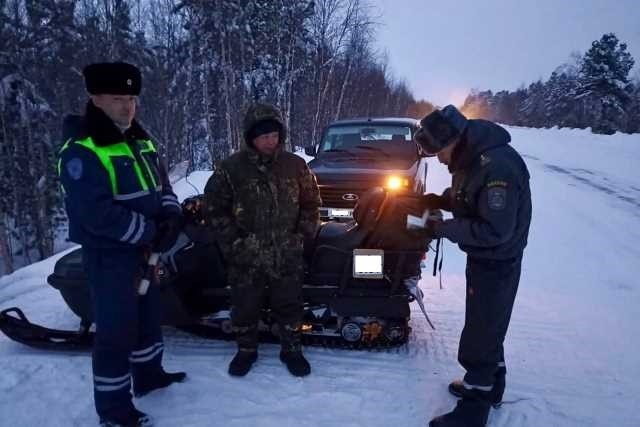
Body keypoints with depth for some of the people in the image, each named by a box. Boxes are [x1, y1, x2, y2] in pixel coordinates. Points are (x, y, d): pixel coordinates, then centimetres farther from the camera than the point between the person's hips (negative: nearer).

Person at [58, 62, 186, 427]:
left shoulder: (139, 140, 8)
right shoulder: (81, 151, -19)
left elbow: (161, 182, 14)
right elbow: (96, 213, -27)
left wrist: (171, 216, -6)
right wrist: (150, 232, -21)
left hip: (144, 249, 9)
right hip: (109, 253, -9)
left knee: (147, 315, 21)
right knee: (116, 330, 0)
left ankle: (149, 374, 41)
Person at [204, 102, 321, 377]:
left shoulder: (295, 165, 0)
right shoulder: (231, 168, -7)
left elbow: (310, 202, 10)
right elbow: (214, 206, 0)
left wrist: (304, 234, 0)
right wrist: (232, 240, -7)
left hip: (287, 255, 1)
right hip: (246, 255, -1)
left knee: (289, 304, 13)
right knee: (245, 306, 13)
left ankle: (291, 349, 32)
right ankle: (246, 349, 35)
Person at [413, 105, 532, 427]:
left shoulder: (497, 165, -30)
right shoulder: (470, 157, 0)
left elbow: (495, 230, -30)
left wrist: (444, 229, -23)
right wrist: (440, 200, -3)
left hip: (497, 262, -9)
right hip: (482, 257, 10)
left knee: (479, 336, 2)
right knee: (486, 328, 23)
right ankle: (489, 385, 43)